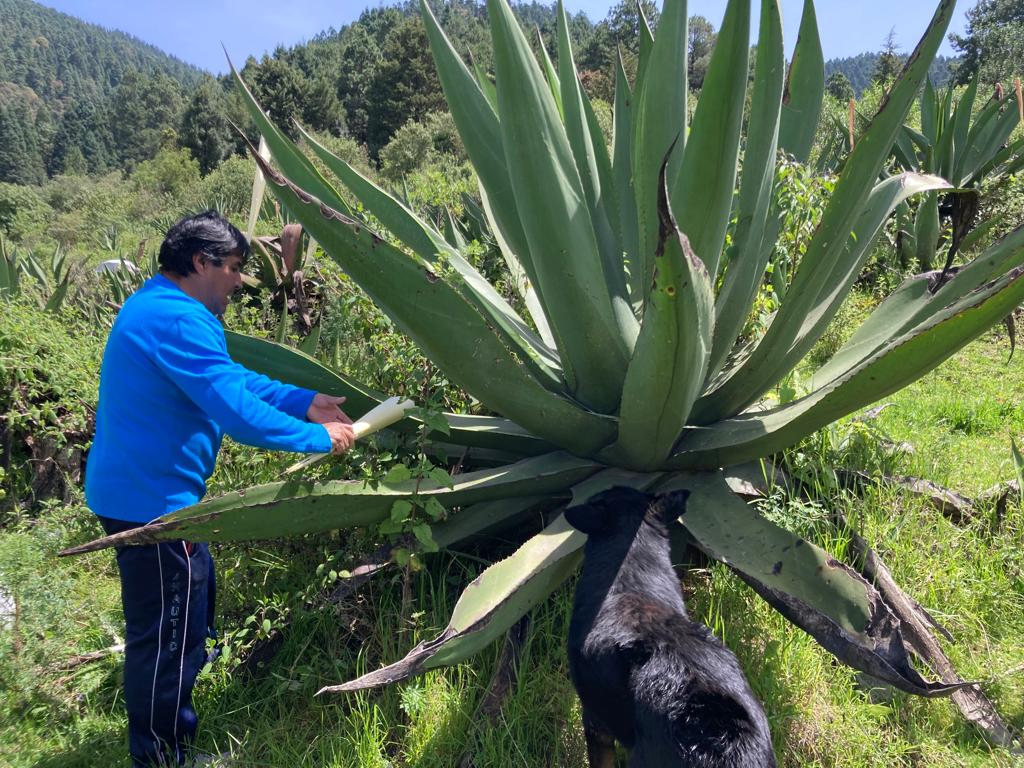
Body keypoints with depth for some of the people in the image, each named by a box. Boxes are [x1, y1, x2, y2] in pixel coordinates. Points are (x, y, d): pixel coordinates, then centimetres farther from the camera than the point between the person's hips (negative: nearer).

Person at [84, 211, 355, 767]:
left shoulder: (156, 306, 12)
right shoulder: (178, 319, -25)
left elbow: (232, 378, 12)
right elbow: (237, 410, -30)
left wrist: (304, 403, 4)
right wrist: (317, 438, -19)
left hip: (135, 489, 12)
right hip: (153, 500, -12)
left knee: (190, 612, 25)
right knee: (167, 634, 4)